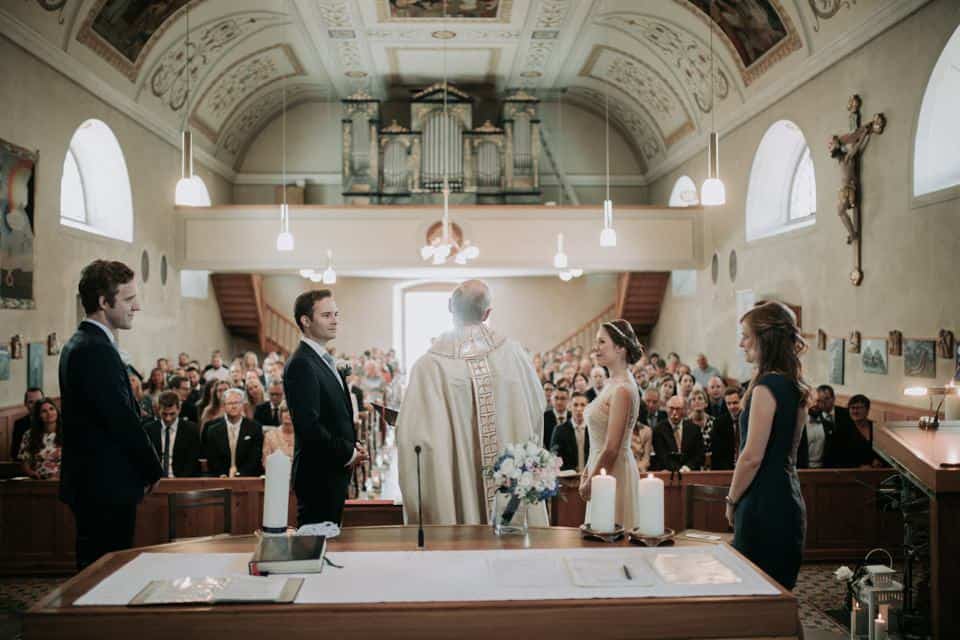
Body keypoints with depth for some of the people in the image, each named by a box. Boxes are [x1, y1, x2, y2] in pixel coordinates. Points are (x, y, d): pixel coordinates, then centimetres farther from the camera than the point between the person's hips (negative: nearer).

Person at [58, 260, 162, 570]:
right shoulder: (97, 350, -18)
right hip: (107, 486, -10)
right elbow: (123, 420, -20)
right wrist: (153, 471, -7)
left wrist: (146, 469, 13)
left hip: (91, 484, 10)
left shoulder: (79, 344, 13)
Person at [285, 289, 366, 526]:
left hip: (335, 473, 10)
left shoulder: (323, 361, 15)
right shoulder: (301, 364, -17)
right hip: (319, 477, -10)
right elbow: (309, 426, -23)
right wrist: (347, 453, -12)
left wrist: (353, 445, 5)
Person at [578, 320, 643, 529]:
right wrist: (587, 472, 10)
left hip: (614, 472, -9)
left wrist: (589, 482, -10)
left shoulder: (622, 389, -19)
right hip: (601, 468, 9)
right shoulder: (612, 383, 10)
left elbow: (611, 449, -20)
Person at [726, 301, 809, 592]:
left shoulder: (767, 387, -16)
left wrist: (732, 501, -7)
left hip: (763, 508, -9)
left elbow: (752, 456, -19)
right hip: (788, 500, 9)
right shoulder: (795, 386, 11)